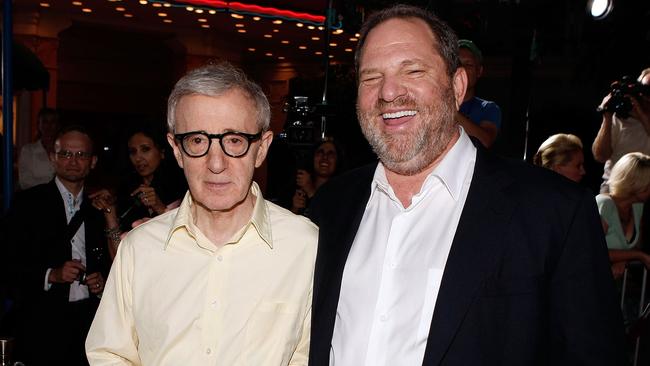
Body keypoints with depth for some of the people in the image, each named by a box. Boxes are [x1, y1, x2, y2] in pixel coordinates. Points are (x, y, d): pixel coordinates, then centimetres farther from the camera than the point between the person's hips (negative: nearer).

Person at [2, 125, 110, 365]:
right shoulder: (28, 202, 1)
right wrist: (50, 275, -16)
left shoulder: (97, 207, 12)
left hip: (89, 319, 3)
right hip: (42, 321, -2)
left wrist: (102, 282, -1)